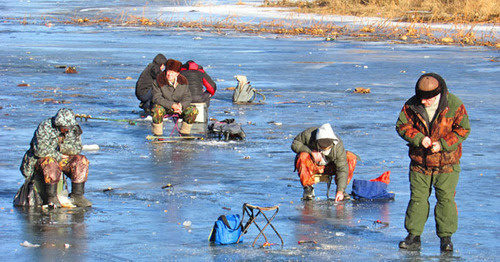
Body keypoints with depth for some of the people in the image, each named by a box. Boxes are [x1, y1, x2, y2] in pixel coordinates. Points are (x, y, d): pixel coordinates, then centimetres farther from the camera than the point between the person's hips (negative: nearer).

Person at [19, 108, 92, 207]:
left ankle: (77, 195, -15)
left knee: (81, 161, -17)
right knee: (50, 163, -39)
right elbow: (40, 150, -26)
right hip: (40, 160, -5)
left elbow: (77, 149, -3)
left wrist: (62, 147, -21)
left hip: (61, 159, 5)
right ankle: (51, 198, -31)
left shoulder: (73, 129, -2)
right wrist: (59, 156, -19)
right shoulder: (44, 127, -19)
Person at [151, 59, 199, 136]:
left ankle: (184, 132, 0)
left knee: (193, 110, -19)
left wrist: (181, 105, -27)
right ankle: (157, 134, -19)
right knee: (157, 110, -38)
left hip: (179, 106, 3)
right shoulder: (159, 81, -18)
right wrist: (172, 105, -32)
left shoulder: (183, 82, -7)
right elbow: (157, 98, -22)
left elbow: (187, 97, -4)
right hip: (164, 106, -3)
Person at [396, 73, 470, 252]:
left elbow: (463, 129, -8)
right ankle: (413, 236, 10)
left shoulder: (454, 105, -13)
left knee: (446, 198, -1)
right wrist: (419, 138, -19)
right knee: (417, 198, 4)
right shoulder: (412, 105, -6)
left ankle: (446, 237, 8)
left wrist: (443, 144, -18)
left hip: (446, 163, -2)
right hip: (419, 161, 2)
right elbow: (402, 126, -2)